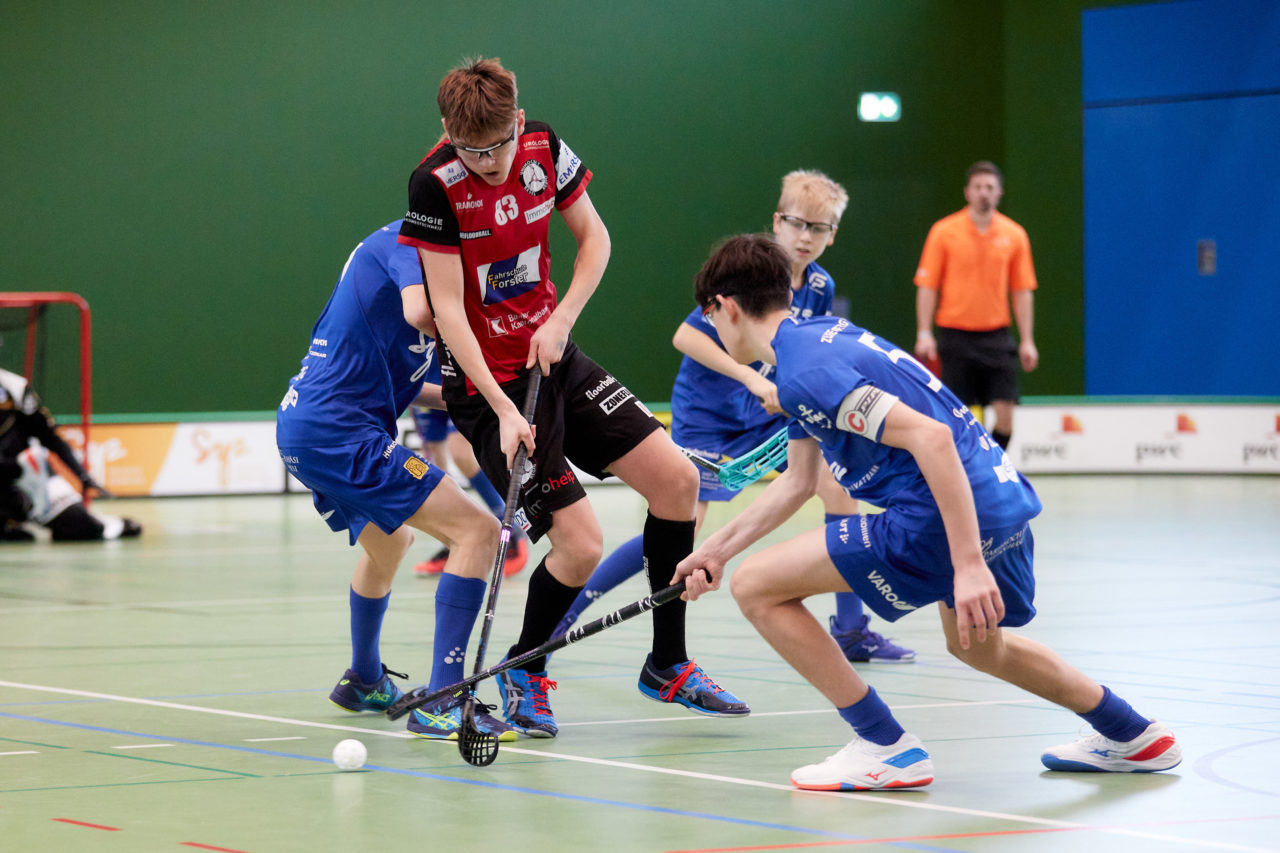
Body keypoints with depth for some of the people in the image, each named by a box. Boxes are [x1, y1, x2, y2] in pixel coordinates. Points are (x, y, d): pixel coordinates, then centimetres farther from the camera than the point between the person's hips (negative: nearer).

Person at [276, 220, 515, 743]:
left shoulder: (388, 244, 22)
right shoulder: (408, 238, -8)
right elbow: (420, 310, -29)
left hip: (302, 427, 11)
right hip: (338, 431, -11)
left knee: (389, 542, 35)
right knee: (477, 532, -16)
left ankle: (364, 682, 56)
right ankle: (440, 705, -22)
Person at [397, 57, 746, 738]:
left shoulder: (544, 149, -5)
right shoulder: (434, 185, -20)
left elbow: (594, 236, 7)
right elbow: (448, 310, -20)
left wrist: (561, 321, -8)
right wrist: (503, 410, -26)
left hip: (554, 360, 6)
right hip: (486, 384, -6)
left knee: (676, 479, -1)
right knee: (580, 543, -15)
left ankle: (668, 664, 16)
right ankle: (523, 674, 14)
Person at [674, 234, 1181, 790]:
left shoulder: (804, 369, -16)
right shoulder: (816, 334, 16)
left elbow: (930, 436, -26)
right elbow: (798, 479, 26)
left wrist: (969, 564, -28)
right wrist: (717, 548, 27)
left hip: (948, 518, -10)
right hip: (1004, 498, 10)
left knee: (756, 586, -5)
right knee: (977, 645, 37)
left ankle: (886, 750, 0)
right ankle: (1132, 738, 48)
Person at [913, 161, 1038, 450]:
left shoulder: (1014, 235, 6)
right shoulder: (944, 231, 0)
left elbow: (1022, 292, 8)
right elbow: (927, 286, 0)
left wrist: (1027, 340, 2)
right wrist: (924, 334, -8)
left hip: (996, 336, 2)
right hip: (956, 336, -2)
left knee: (1005, 415, -6)